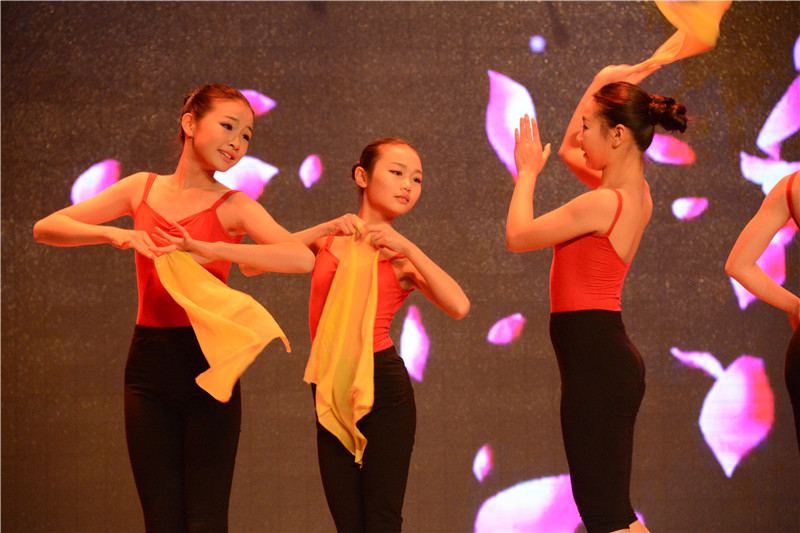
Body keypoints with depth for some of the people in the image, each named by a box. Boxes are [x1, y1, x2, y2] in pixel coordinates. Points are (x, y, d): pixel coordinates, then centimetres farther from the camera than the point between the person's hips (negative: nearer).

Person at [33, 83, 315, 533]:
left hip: (208, 362, -3)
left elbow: (302, 258, -19)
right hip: (149, 362, 3)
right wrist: (112, 233, -11)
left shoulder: (233, 206, 0)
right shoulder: (142, 188, 9)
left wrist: (212, 250, -27)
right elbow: (45, 228, 7)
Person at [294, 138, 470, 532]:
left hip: (383, 385, -3)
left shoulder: (400, 257, 5)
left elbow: (459, 307, -13)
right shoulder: (326, 240, 11)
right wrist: (325, 229, -11)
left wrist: (406, 247, -16)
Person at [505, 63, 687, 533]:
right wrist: (601, 87, 19)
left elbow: (518, 236, -9)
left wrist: (527, 173, 5)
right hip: (608, 357, 10)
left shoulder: (604, 202, -17)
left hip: (595, 358, -10)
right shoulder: (637, 193, 11)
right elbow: (569, 151, 29)